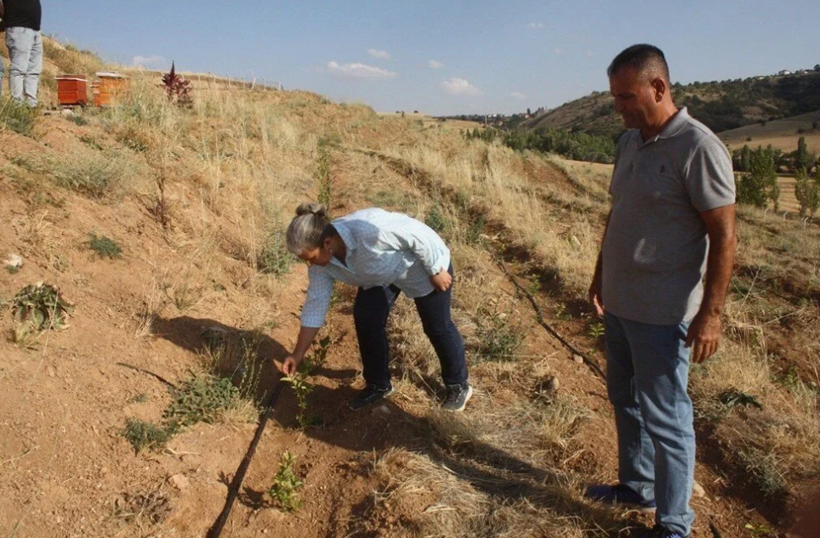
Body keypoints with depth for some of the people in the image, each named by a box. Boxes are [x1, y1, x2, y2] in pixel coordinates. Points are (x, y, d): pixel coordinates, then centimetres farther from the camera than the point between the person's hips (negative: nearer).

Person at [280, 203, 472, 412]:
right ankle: (378, 385, 15)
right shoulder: (321, 263, -19)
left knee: (437, 326, 4)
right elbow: (315, 304, -10)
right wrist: (298, 354, -8)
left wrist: (436, 271, -20)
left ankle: (459, 385, 25)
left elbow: (419, 235, -32)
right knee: (365, 317, -5)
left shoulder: (368, 230, -43)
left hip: (424, 265, -6)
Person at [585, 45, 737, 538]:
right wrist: (600, 275, 19)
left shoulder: (699, 148, -16)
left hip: (661, 314, -8)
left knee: (664, 418, 3)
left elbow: (724, 238, -16)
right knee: (626, 401, 20)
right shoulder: (630, 142, 8)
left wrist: (711, 313, -18)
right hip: (619, 305, 8)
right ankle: (636, 485, 39)